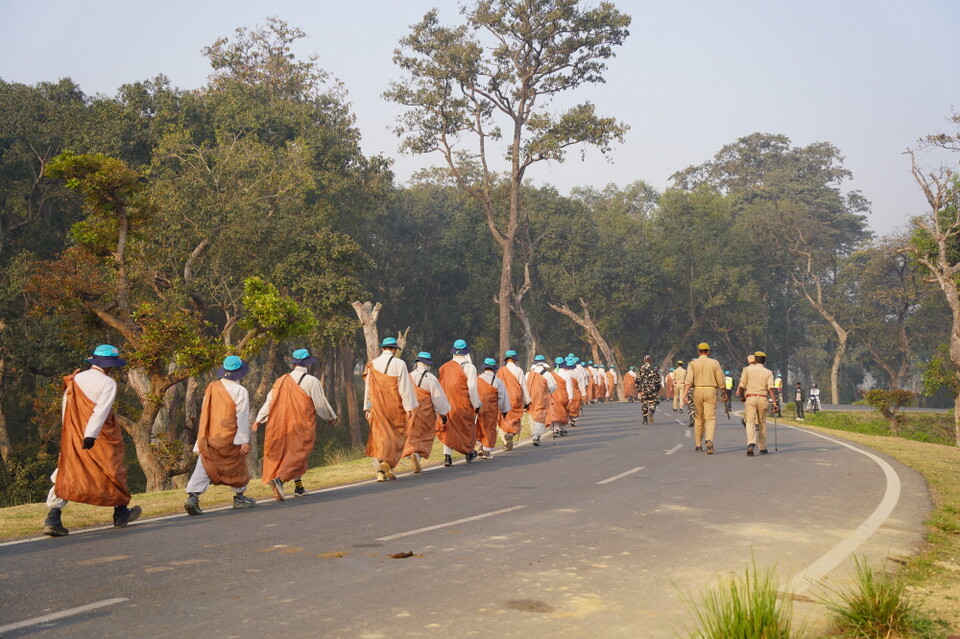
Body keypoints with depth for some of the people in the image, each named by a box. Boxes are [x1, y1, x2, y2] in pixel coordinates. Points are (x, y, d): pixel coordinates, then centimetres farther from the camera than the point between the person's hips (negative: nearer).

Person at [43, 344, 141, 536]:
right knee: (113, 470, 13)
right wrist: (91, 435, -26)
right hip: (99, 438, -4)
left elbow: (65, 410, 11)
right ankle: (121, 513, 25)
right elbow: (101, 411, -21)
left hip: (73, 436, 5)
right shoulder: (107, 383, -10)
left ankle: (53, 518, -12)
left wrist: (70, 434, 18)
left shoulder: (75, 380, 8)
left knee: (66, 475, 4)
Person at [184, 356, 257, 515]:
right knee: (237, 466, 15)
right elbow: (242, 417, -13)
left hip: (209, 438, 4)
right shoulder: (240, 391, -11)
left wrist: (202, 437, 22)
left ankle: (193, 495, -14)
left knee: (203, 467, 3)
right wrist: (245, 440, -10)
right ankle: (239, 497, 27)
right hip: (230, 438, -3)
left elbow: (205, 413, 12)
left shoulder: (211, 387, 5)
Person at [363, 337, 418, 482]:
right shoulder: (399, 364, -6)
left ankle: (380, 471, -1)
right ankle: (388, 462, -8)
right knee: (396, 435, 9)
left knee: (378, 436, 5)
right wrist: (409, 407, -5)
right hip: (395, 406, -3)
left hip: (377, 407, 3)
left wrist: (367, 408, 14)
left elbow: (368, 387, 8)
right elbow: (405, 387, -9)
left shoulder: (372, 365, 5)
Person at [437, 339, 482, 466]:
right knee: (467, 427, 15)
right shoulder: (469, 367, -10)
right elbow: (472, 389, -13)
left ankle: (447, 456, -3)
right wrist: (477, 405, -2)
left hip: (447, 403, 3)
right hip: (463, 404, -3)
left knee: (449, 428, 8)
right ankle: (469, 453, 28)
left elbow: (441, 386, 6)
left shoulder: (445, 367, 3)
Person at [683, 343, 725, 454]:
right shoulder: (715, 363, 2)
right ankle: (709, 439, -30)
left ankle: (698, 444, 18)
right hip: (711, 391, -1)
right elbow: (720, 381, 1)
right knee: (710, 418, -5)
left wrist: (685, 394, -19)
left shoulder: (693, 364, 3)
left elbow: (689, 380, -11)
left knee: (698, 418, 13)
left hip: (697, 391, 1)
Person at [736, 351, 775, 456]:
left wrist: (742, 397, 19)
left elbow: (742, 386, 3)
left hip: (750, 397, -2)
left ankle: (751, 444, -31)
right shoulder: (768, 372, 9)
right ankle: (763, 448, 20)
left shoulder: (747, 369, 6)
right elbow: (770, 388, -6)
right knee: (762, 423, 15)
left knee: (750, 422, -8)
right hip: (763, 398, 2)